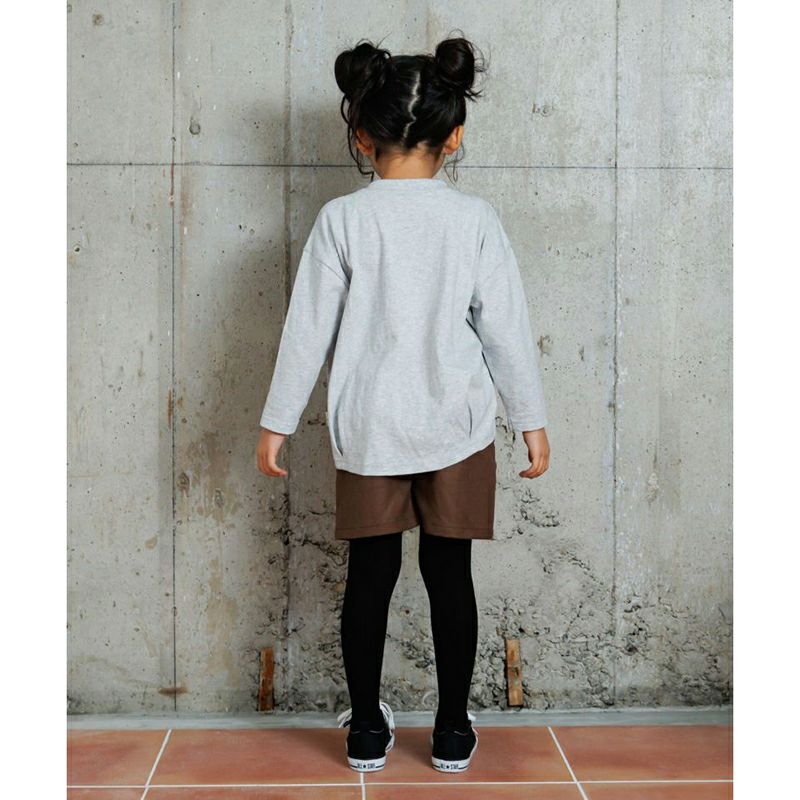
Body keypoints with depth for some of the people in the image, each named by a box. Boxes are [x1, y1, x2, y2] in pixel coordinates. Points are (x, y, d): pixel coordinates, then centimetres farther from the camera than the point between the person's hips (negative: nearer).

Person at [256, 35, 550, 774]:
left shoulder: (342, 219, -6)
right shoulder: (475, 219, -5)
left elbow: (309, 329, -4)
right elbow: (507, 327, -3)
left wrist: (277, 423, 4)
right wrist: (532, 420, 7)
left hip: (367, 429, 0)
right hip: (456, 427, 0)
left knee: (370, 575, 9)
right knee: (450, 574, 9)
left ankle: (368, 730, 20)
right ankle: (453, 732, 18)